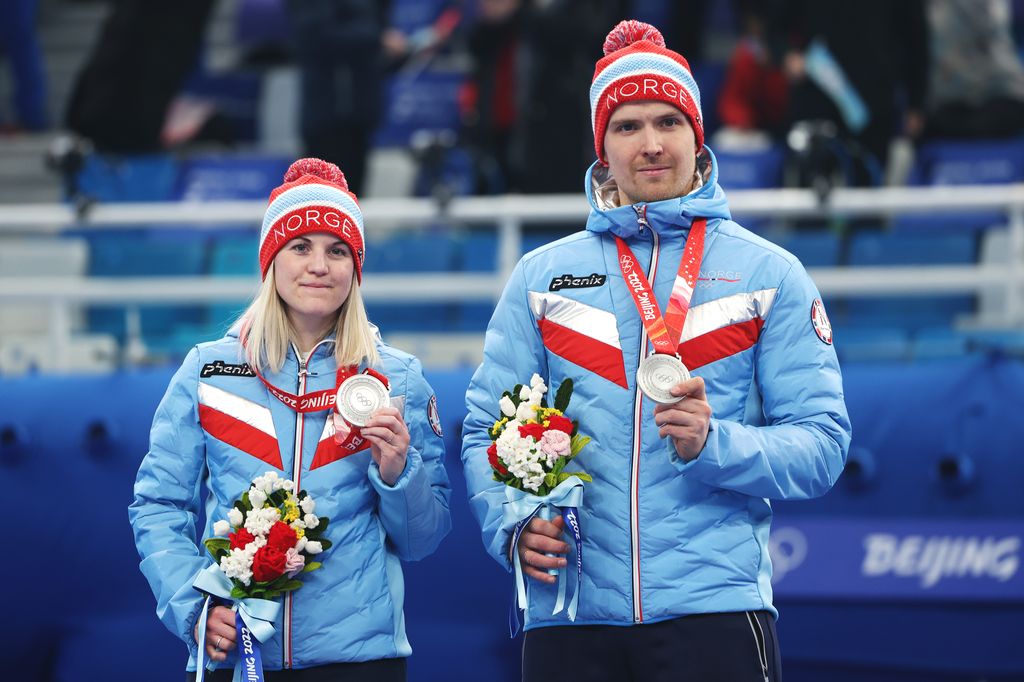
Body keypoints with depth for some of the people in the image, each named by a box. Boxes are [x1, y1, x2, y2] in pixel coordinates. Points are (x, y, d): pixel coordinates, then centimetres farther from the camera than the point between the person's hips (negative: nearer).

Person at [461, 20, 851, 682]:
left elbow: (821, 443, 1)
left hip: (714, 607, -2)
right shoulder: (542, 275, 13)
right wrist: (512, 526, -9)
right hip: (567, 619, 2)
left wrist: (712, 445, -16)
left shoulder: (769, 273, 7)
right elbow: (487, 432, 10)